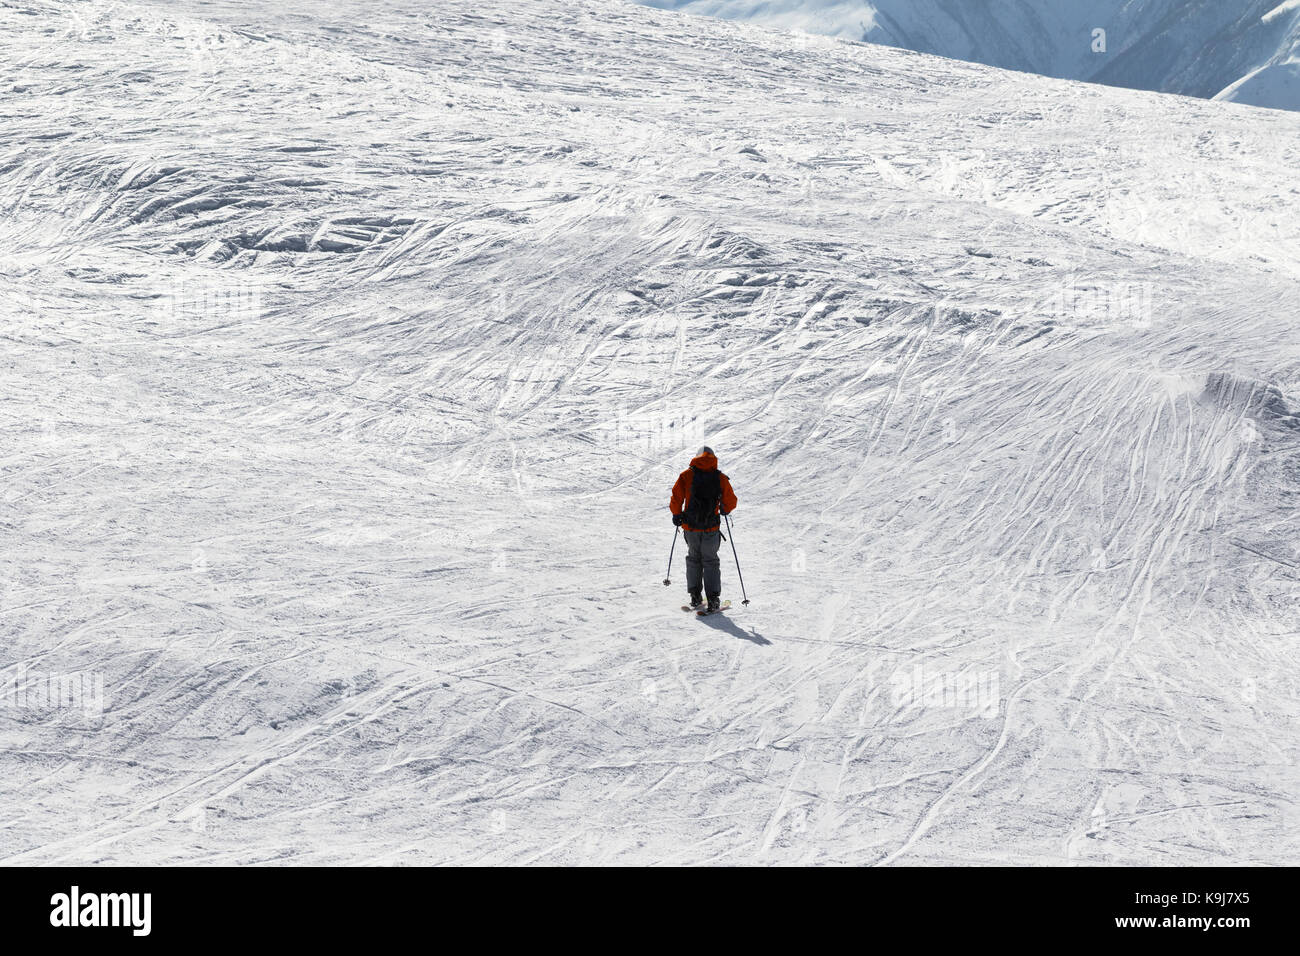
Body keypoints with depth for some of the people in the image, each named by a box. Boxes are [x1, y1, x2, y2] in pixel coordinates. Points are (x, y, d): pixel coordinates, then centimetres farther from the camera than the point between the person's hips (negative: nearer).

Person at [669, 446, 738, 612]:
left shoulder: (686, 475, -3)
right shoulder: (721, 478, -3)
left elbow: (676, 498, -7)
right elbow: (731, 502, 1)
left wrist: (677, 515, 9)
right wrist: (724, 510, 23)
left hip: (690, 526, 1)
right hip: (711, 528, -1)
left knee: (694, 559, 19)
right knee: (710, 561, 10)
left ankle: (695, 596, 14)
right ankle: (713, 599, 0)